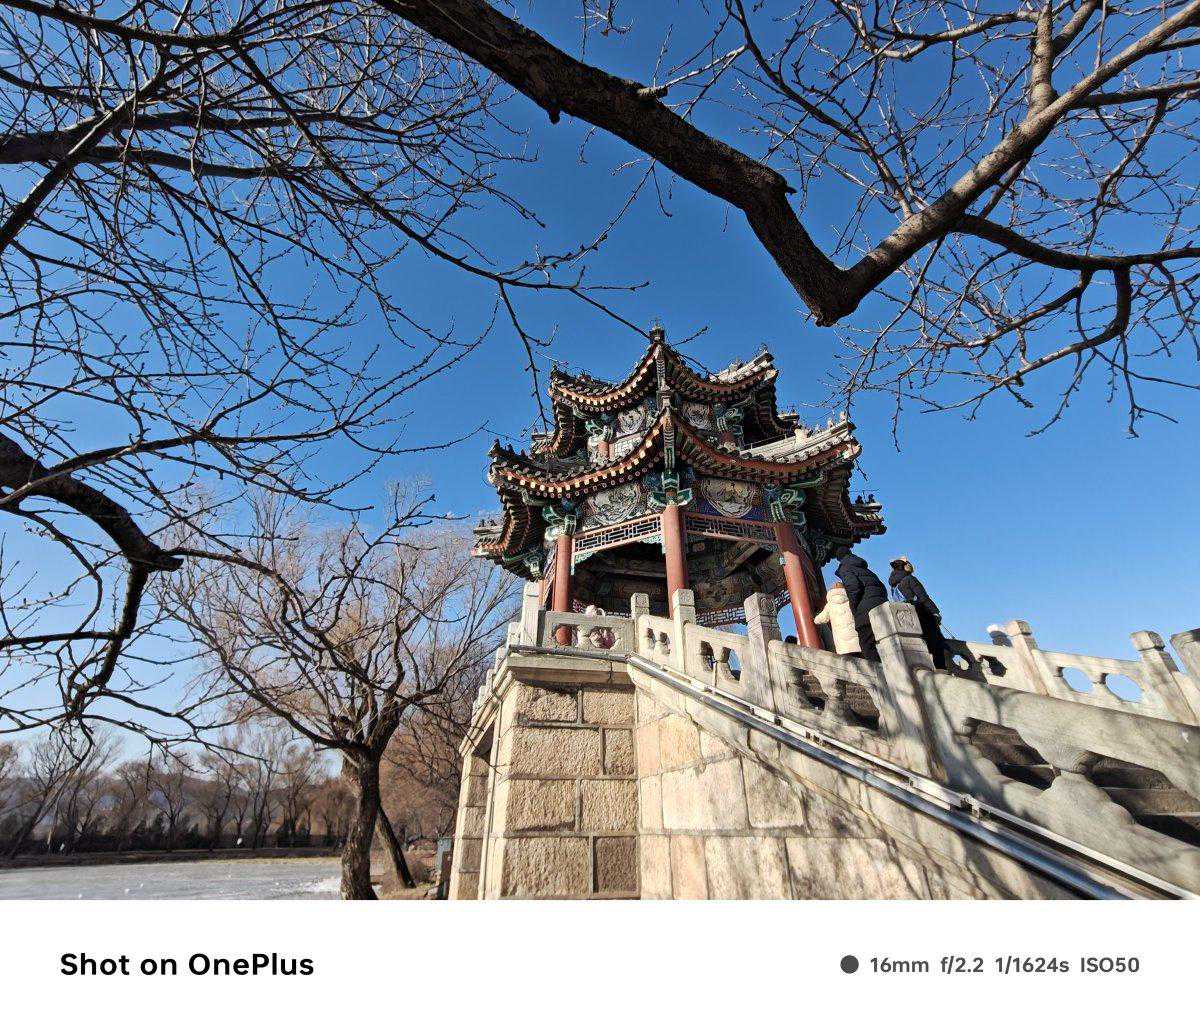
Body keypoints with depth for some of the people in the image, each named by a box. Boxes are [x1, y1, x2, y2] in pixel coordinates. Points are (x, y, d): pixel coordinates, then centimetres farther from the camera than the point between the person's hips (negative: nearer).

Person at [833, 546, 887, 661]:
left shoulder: (844, 569, 7)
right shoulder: (865, 569, 31)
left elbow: (853, 587, -11)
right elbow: (882, 587, 23)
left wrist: (855, 611, -5)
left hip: (866, 611, -8)